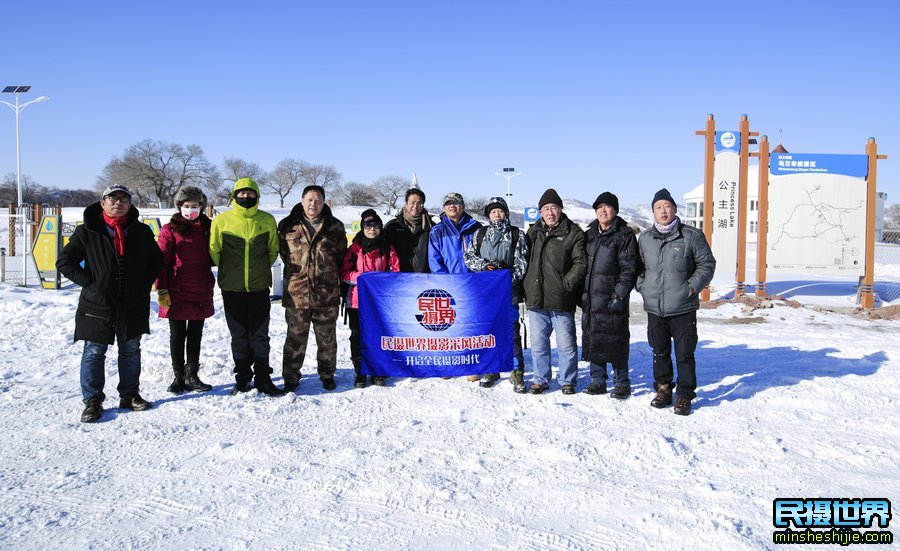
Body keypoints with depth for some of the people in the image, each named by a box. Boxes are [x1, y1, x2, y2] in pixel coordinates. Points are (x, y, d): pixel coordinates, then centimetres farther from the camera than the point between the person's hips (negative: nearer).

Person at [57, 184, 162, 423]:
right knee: (94, 353, 1)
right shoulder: (87, 232, -2)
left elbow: (156, 260, 17)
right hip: (97, 305, -2)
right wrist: (88, 281, -7)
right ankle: (92, 400, 11)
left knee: (131, 351, 12)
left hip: (133, 306, 3)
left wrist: (145, 283, 4)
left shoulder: (141, 232, 6)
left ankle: (130, 394, 24)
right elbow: (64, 261, 1)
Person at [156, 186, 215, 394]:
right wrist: (162, 290, -11)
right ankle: (178, 378, 16)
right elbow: (161, 261, -6)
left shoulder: (208, 227, 9)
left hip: (201, 293, 4)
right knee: (177, 336, 6)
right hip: (177, 293, -4)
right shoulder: (170, 230, -3)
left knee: (195, 335, 12)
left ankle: (192, 376, 22)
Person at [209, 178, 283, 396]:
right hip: (232, 288, 0)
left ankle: (263, 378, 13)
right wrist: (228, 271, 11)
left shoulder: (267, 220, 1)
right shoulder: (221, 221, -2)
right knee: (239, 336, 8)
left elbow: (273, 249, 13)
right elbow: (214, 250, 8)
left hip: (259, 287, 0)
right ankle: (242, 378, 17)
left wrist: (261, 269, 11)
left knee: (260, 335, 4)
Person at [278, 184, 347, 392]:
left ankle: (327, 375, 26)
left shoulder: (335, 227, 4)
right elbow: (283, 252, 11)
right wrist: (296, 269, 6)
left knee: (327, 338, 11)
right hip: (296, 293, -1)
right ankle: (291, 377, 18)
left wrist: (332, 276, 8)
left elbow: (341, 256, 10)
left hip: (327, 294, 1)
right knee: (295, 338, 7)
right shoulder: (288, 226, 1)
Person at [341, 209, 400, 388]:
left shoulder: (388, 249, 8)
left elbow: (395, 271, 8)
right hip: (358, 301, 0)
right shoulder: (355, 249, 5)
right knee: (358, 337, 3)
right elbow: (345, 273, 1)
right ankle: (360, 373, 13)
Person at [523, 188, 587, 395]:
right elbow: (525, 260, 19)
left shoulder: (573, 233, -1)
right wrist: (526, 288, 10)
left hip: (562, 301, -4)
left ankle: (567, 380, 19)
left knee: (566, 344, 5)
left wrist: (566, 284, -14)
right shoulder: (533, 232, 12)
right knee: (538, 344, 11)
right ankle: (540, 379, 24)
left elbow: (581, 263, -6)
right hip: (536, 300, 4)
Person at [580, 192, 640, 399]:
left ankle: (621, 383, 10)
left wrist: (620, 296, -15)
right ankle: (598, 380, 19)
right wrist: (580, 293, 11)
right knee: (592, 338, 8)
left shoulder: (624, 235, -3)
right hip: (590, 298, 6)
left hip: (611, 297, -6)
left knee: (615, 340, -1)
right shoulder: (589, 235, 15)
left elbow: (629, 269, -8)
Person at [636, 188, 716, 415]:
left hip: (683, 309, -3)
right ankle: (663, 390, 28)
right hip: (654, 309, 4)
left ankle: (685, 396, 13)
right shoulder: (645, 239, 7)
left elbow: (707, 264, 0)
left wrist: (692, 287, -9)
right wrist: (642, 286, 5)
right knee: (660, 353, 14)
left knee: (684, 354, 2)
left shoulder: (692, 236, -5)